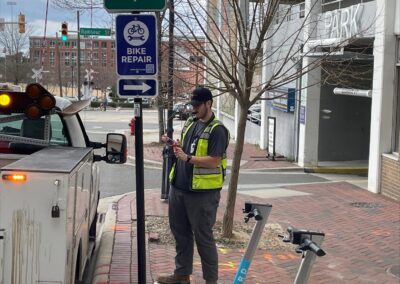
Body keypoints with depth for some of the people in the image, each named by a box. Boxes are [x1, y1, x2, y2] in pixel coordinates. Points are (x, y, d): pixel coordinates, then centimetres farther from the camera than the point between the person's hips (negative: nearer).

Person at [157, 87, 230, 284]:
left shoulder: (216, 130, -14)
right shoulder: (190, 122, 12)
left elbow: (214, 161, -21)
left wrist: (187, 158, -26)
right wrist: (174, 144, 1)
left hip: (202, 192, -8)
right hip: (179, 187, 8)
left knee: (203, 237, 0)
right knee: (180, 232, 16)